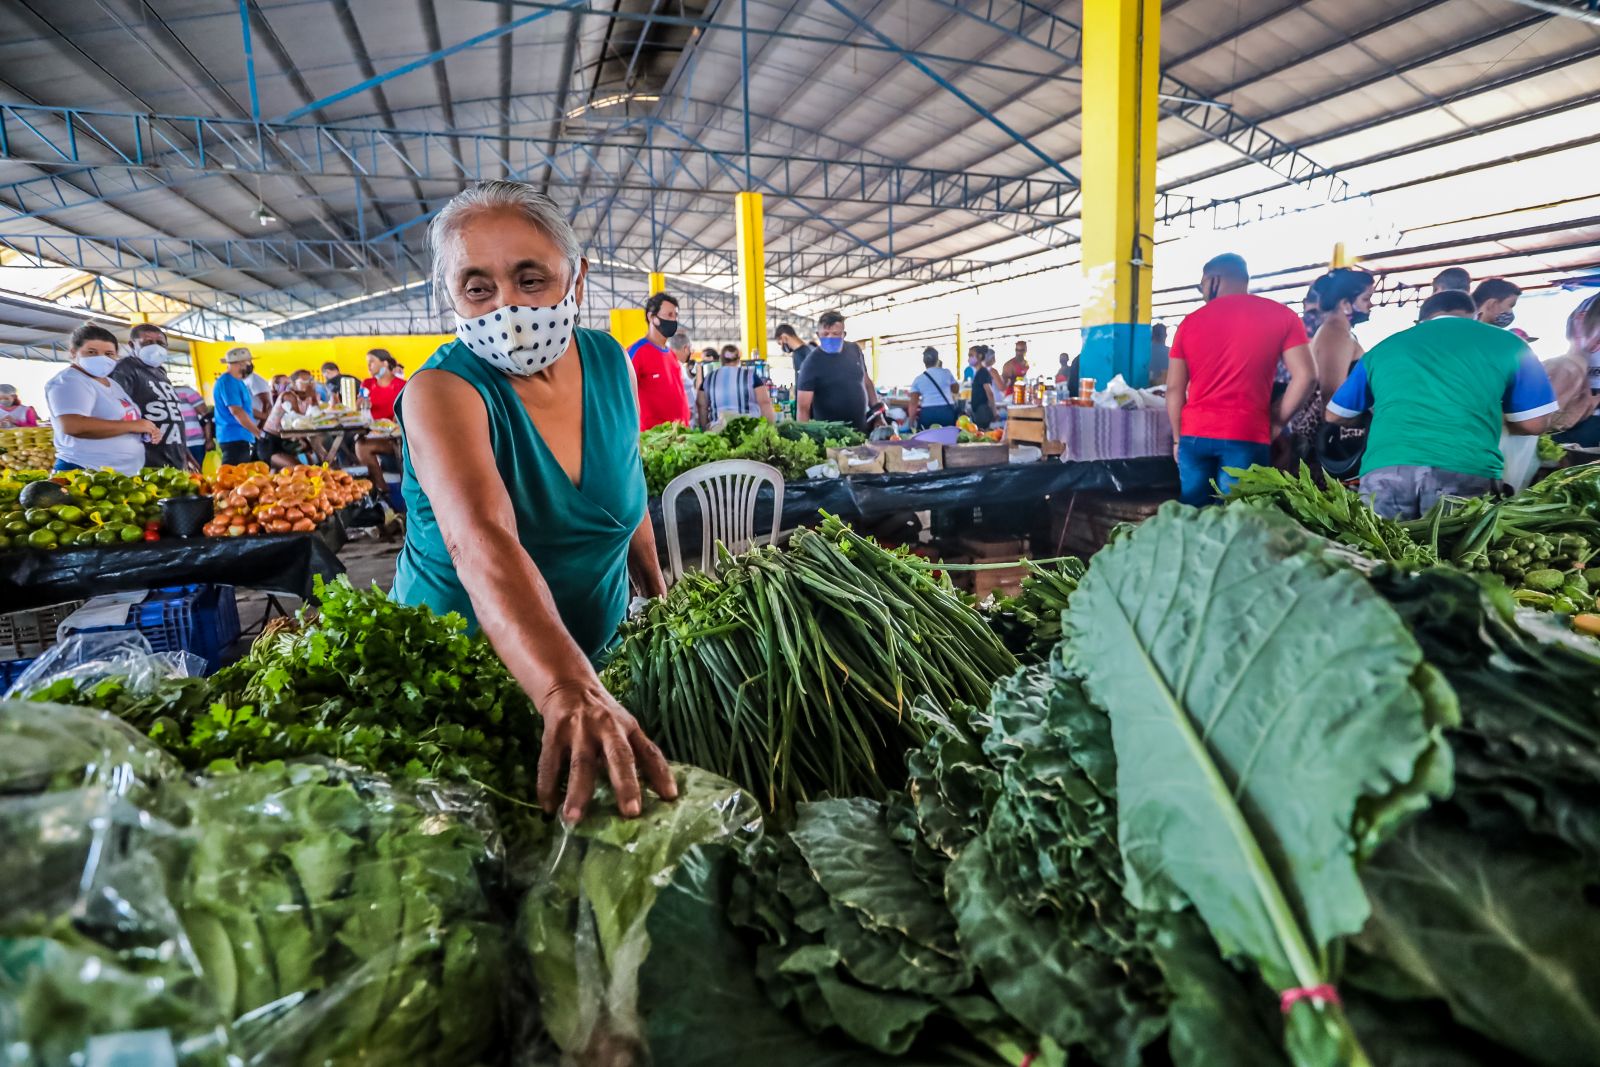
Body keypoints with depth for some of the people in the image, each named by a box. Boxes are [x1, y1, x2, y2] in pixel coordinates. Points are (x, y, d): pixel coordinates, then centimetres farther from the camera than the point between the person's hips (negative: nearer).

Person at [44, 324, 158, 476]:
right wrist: (133, 426, -19)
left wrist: (147, 429, 4)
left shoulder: (112, 384, 19)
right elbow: (73, 426, -25)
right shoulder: (69, 381, -9)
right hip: (86, 473, -9)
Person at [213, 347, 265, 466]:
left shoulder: (237, 382, 18)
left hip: (242, 438, 10)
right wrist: (257, 432, -14)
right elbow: (236, 411, -20)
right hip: (234, 438, -10)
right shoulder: (228, 382, -14)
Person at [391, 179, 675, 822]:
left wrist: (656, 588, 14)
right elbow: (483, 545, -43)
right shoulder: (442, 391, -25)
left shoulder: (609, 363, -9)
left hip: (597, 650, 5)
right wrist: (567, 691, -58)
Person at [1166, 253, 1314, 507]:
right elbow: (1304, 376, -2)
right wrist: (1277, 422, 7)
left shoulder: (1190, 322, 9)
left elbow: (1174, 388, 8)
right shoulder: (1281, 316, 5)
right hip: (1246, 438, -2)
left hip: (1195, 435, 2)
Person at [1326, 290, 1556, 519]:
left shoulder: (1381, 349, 24)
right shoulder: (1505, 343, 19)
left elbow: (1334, 415, 31)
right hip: (1465, 470, -1)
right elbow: (1534, 423, 17)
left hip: (1384, 469, 2)